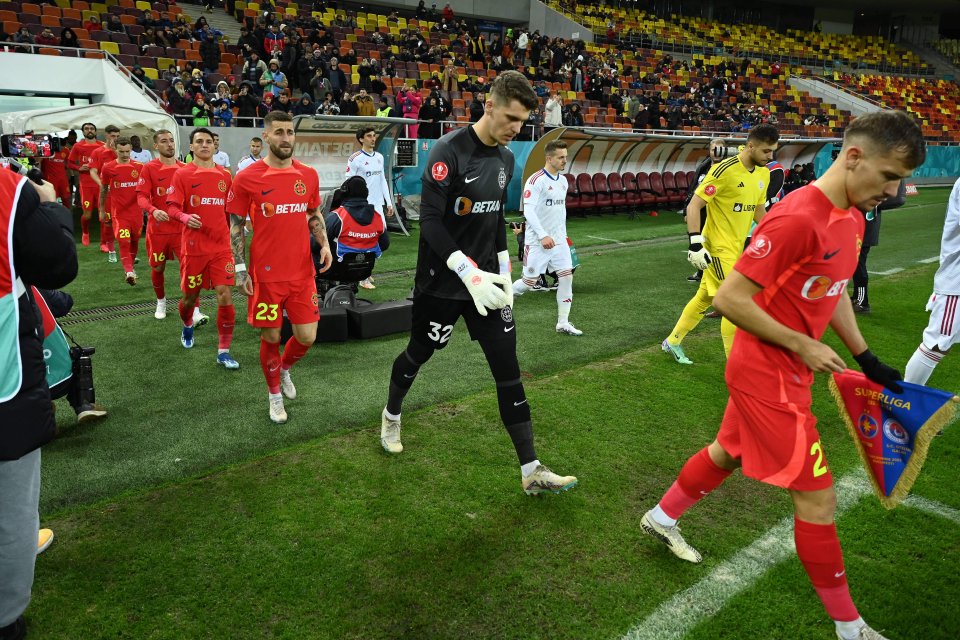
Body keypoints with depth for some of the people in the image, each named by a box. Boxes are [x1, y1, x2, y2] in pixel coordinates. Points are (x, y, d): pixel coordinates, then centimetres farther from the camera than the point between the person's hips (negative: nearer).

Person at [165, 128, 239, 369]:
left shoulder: (224, 175, 7)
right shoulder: (182, 174, -2)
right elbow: (171, 206, -7)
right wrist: (185, 217, -27)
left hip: (221, 247, 2)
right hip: (194, 247, -2)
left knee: (225, 295, -9)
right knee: (190, 295, 12)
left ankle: (223, 351, 0)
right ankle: (187, 325, 48)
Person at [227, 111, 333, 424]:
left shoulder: (308, 175, 4)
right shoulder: (247, 178, -7)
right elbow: (236, 226, -1)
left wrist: (324, 244, 0)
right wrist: (240, 270, -6)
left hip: (302, 272, 3)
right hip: (266, 275, -3)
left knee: (306, 337, 4)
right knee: (271, 337, 7)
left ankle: (284, 369, 38)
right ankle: (275, 395, 30)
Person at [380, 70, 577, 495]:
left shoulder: (505, 158, 7)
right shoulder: (449, 150, -16)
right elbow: (430, 221, -22)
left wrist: (504, 272, 13)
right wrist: (469, 273, -29)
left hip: (486, 280, 6)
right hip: (441, 281, -5)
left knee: (507, 367, 0)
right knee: (418, 354, 13)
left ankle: (530, 471, 6)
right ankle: (391, 415, 46)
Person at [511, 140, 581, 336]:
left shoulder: (563, 181, 11)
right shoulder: (536, 180, -14)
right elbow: (528, 210, -21)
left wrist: (563, 235, 18)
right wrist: (543, 236, -26)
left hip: (558, 240, 7)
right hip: (538, 241, -7)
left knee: (567, 276, -1)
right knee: (529, 282, -2)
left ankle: (563, 323, 6)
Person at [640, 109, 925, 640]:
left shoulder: (852, 218, 5)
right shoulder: (797, 218, -26)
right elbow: (729, 300, -26)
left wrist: (865, 358, 15)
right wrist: (804, 347, -19)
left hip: (784, 370, 10)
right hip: (769, 375, -9)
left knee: (728, 453, 25)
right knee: (817, 495, 1)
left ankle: (662, 518, 47)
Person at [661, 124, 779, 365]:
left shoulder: (763, 173, 7)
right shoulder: (724, 170, -18)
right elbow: (693, 206, -17)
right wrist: (695, 242, -24)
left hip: (737, 246, 8)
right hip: (719, 247, -8)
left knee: (704, 297, 17)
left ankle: (672, 342, 33)